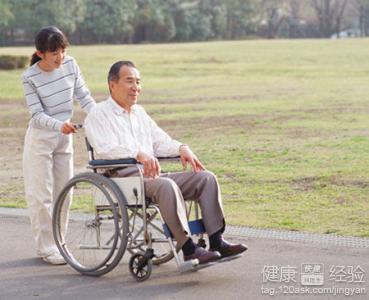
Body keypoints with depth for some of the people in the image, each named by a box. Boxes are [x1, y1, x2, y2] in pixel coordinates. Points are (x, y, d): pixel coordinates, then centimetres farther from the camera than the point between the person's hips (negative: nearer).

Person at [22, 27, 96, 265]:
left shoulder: (70, 64, -5)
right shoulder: (30, 77, -15)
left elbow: (84, 97, -1)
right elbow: (37, 115, -17)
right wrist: (59, 125, -36)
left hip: (64, 138, 5)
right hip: (40, 140, -5)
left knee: (63, 193, 9)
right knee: (42, 195, -4)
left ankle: (55, 243, 20)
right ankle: (47, 247, 3)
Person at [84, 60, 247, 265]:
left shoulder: (139, 112, 26)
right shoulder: (98, 114, 1)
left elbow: (160, 140, 23)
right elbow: (105, 148, -16)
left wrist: (181, 148, 0)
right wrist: (138, 154, -31)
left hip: (150, 175, 8)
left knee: (206, 178, -9)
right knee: (167, 185, -36)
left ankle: (217, 241, -17)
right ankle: (188, 249, -34)